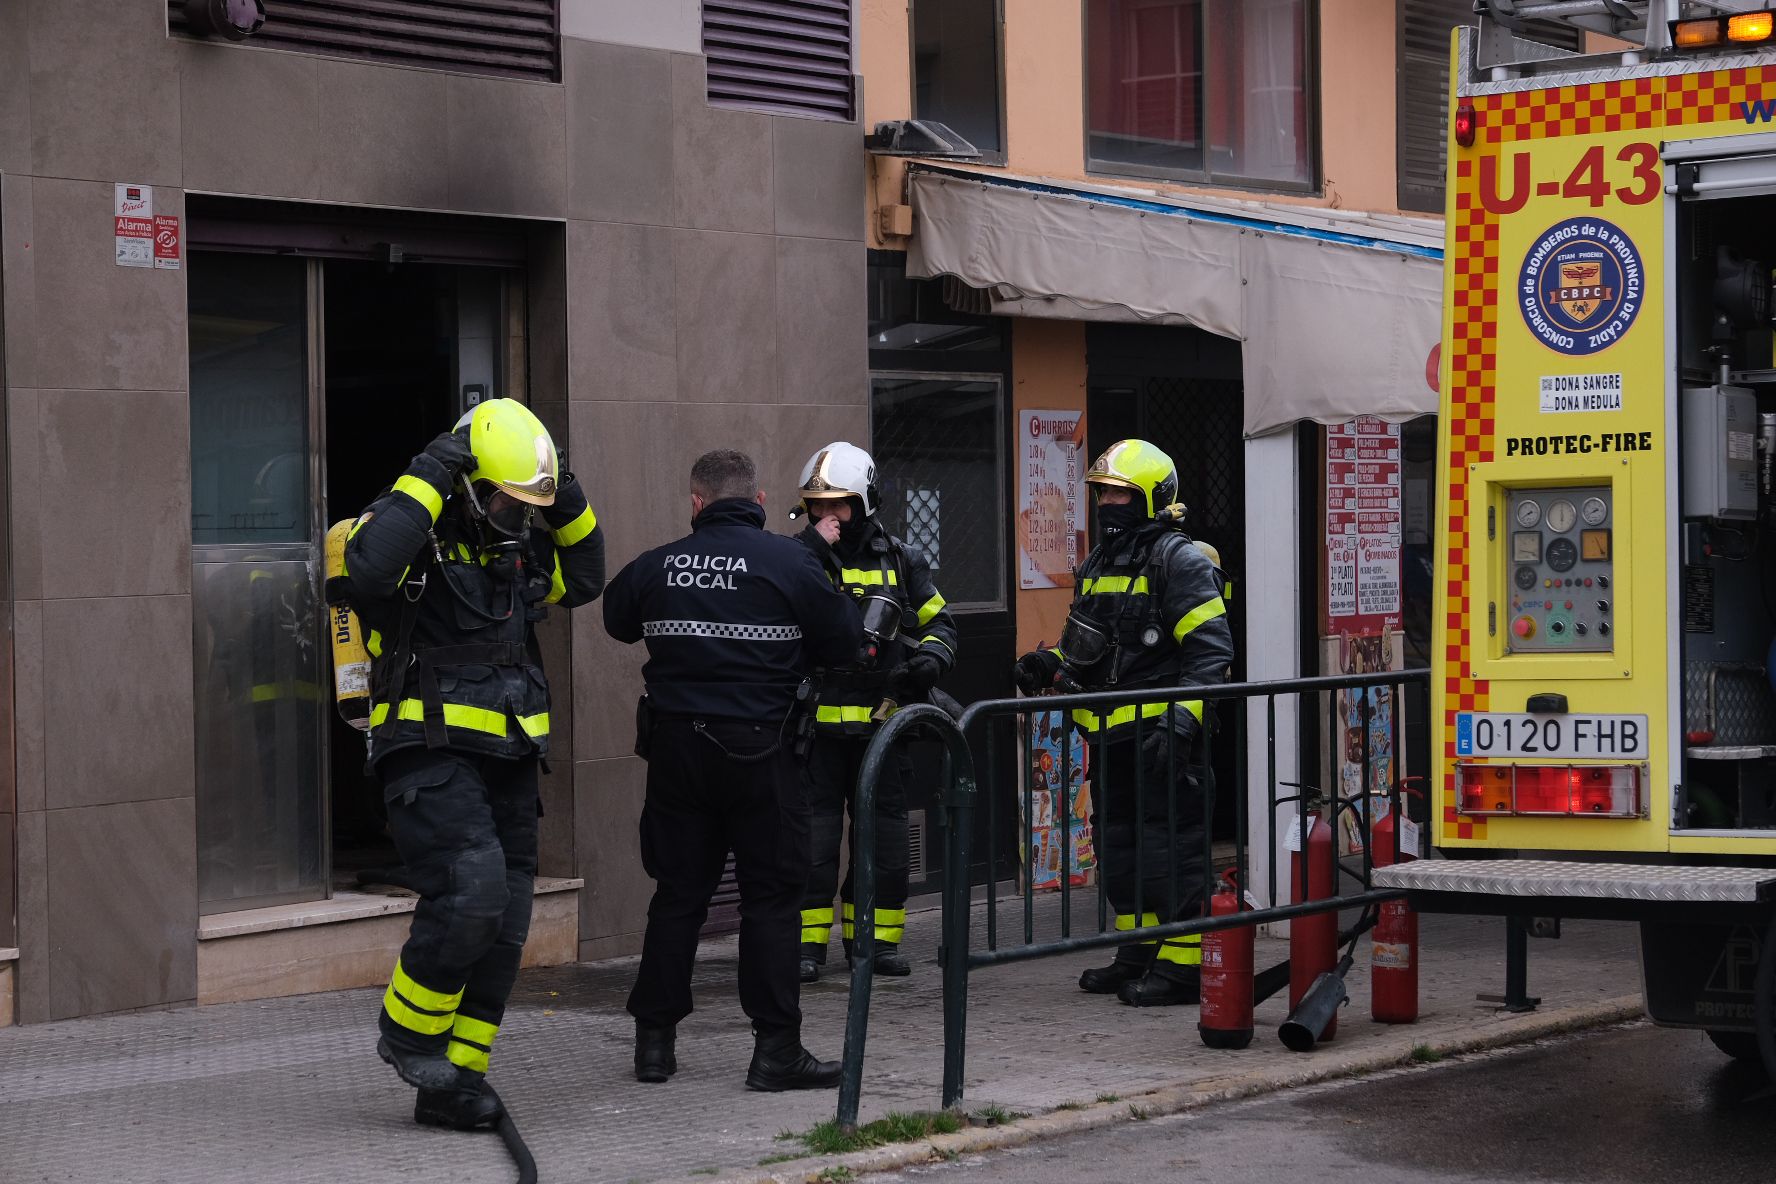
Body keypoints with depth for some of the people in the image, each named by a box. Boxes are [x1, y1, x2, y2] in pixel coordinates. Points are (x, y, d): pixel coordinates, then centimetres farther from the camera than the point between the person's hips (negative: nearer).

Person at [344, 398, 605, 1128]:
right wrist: (427, 478, -26)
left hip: (505, 762, 8)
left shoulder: (515, 546, 14)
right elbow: (368, 568, -32)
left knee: (500, 931, 6)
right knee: (471, 891, -25)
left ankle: (449, 1085, 15)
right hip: (430, 756, -8)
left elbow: (583, 581, 24)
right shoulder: (417, 535, -10)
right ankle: (407, 1033, -2)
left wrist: (565, 503, 9)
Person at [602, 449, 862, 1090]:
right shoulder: (789, 561, -8)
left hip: (676, 746, 4)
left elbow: (617, 621, 20)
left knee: (678, 893, 12)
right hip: (758, 749, -3)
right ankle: (776, 1048, 0)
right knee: (771, 895, 2)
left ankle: (654, 1041, 16)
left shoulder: (658, 566, 2)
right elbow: (845, 640, -3)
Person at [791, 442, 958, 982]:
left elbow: (939, 622, 17)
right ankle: (807, 941, 3)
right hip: (817, 723, -3)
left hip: (882, 724, 3)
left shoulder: (899, 560, 8)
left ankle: (876, 938, 19)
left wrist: (930, 658, -4)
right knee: (813, 835, -3)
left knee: (885, 837, 8)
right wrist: (810, 550, -20)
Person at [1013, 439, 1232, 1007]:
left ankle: (1181, 965, -4)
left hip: (1159, 733, -9)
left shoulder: (1179, 561, -9)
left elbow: (1211, 649, -15)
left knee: (1168, 846, -8)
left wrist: (1182, 717, -24)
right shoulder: (1099, 564, 18)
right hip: (1111, 734, 9)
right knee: (1119, 847, 13)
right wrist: (1050, 664, 8)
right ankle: (1140, 953, 23)